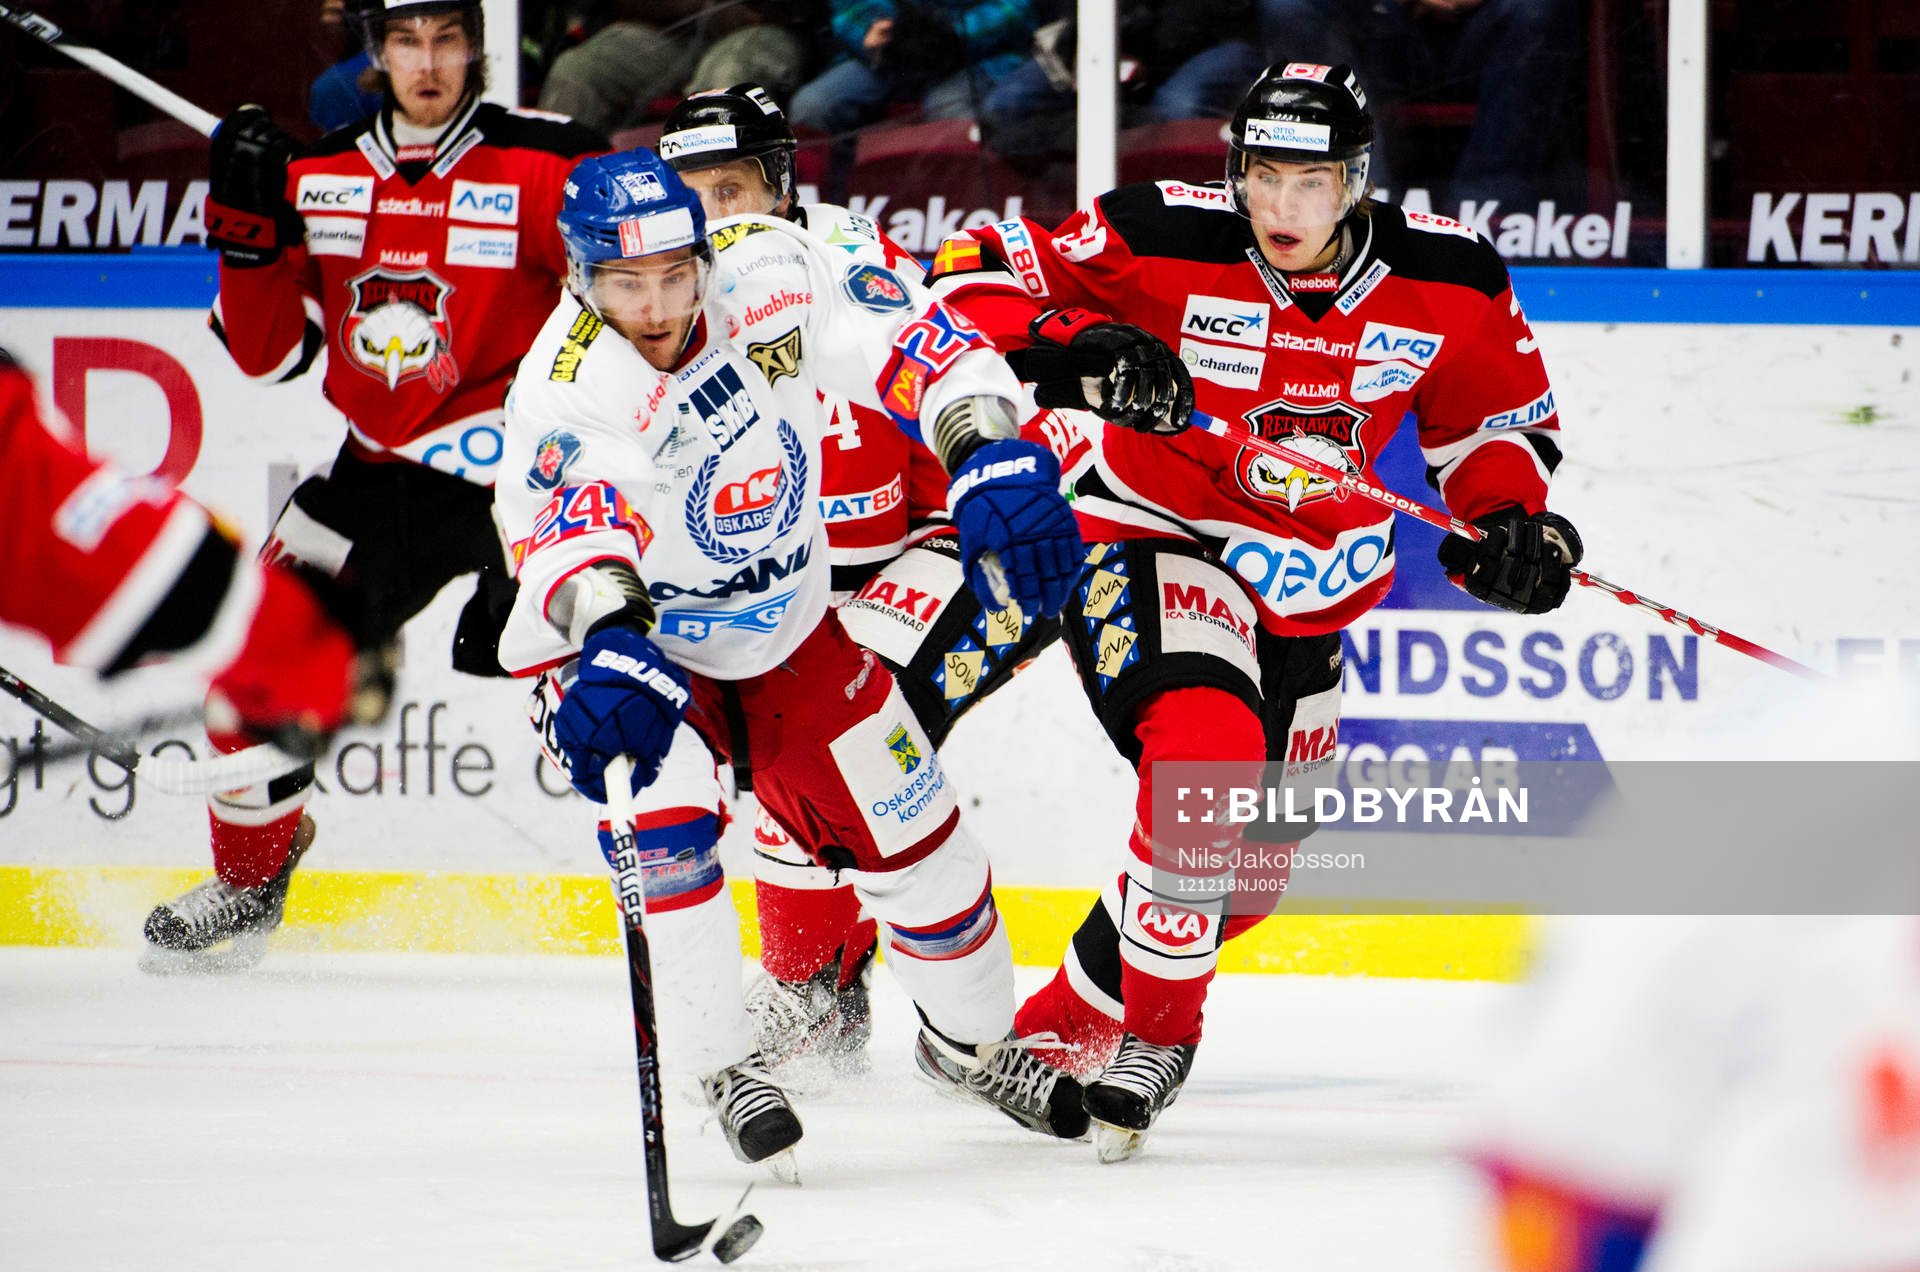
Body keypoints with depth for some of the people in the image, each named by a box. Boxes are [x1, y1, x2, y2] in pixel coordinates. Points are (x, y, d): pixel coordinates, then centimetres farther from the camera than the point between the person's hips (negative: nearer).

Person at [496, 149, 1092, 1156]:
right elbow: (578, 522, -50)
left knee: (913, 833, 8)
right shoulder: (565, 385, -33)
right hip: (608, 639, -4)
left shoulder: (767, 271, -22)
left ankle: (970, 1040, 34)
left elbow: (910, 338, -22)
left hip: (786, 630, 4)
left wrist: (993, 458, -38)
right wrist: (613, 646, -69)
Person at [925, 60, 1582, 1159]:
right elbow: (979, 277, -15)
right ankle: (1158, 1033, -18)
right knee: (1207, 751, -31)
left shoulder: (1446, 284, -10)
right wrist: (1072, 347, -32)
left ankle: (1075, 1022, 33)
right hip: (1154, 541, -6)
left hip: (1304, 591, 6)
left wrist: (1512, 520, -9)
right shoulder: (1162, 243, -20)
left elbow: (1496, 415, 8)